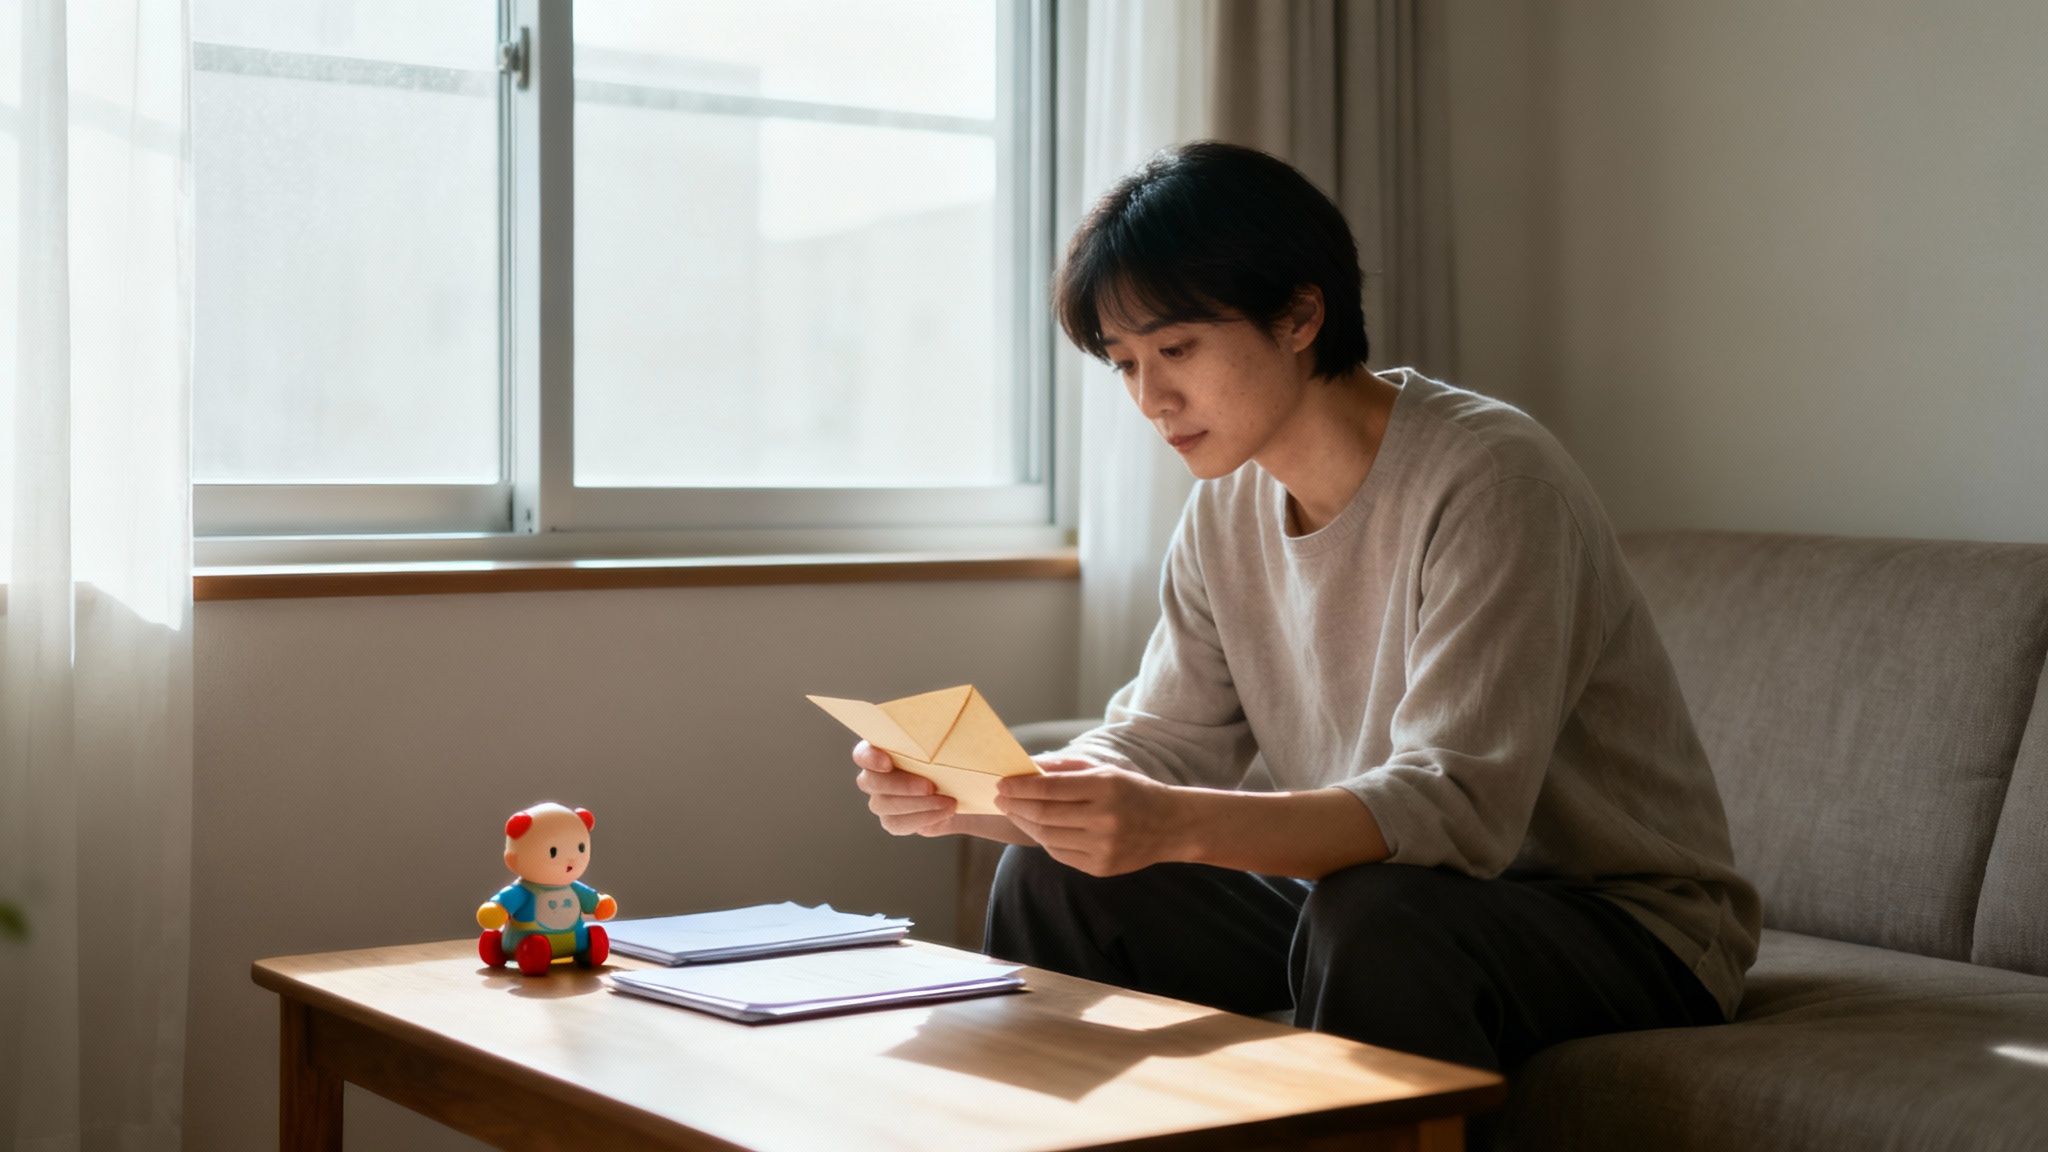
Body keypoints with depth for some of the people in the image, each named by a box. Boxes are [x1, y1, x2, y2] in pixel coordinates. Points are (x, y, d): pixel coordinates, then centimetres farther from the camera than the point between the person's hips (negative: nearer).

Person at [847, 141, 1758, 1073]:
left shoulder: (1490, 480, -22)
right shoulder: (1228, 505, 2)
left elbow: (1459, 806, -32)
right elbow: (1161, 745, 1)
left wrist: (1174, 826, -44)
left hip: (1625, 924, -7)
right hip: (1369, 894, 7)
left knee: (1377, 921, -36)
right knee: (1055, 877, -3)